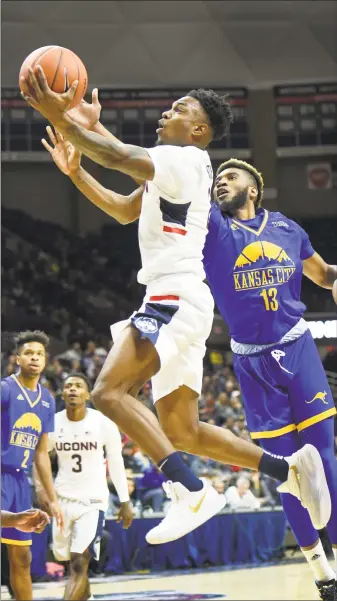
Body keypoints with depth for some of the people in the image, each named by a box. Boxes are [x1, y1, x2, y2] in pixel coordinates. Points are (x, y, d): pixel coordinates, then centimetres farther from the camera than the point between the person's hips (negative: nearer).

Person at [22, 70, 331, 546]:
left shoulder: (186, 160, -7)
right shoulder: (173, 170, 24)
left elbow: (119, 156, -21)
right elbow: (124, 210, 32)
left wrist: (60, 118, -20)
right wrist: (75, 171, 22)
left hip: (176, 300, -10)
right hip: (174, 304, 10)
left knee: (109, 391, -23)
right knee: (181, 432, 9)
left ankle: (192, 494, -29)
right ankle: (290, 469, 9)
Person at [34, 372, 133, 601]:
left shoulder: (104, 423, -10)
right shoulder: (53, 423, -5)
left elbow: (116, 463, 0)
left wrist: (125, 501, 2)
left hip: (93, 500, -3)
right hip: (63, 498, 3)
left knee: (80, 563, -15)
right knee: (72, 559, 16)